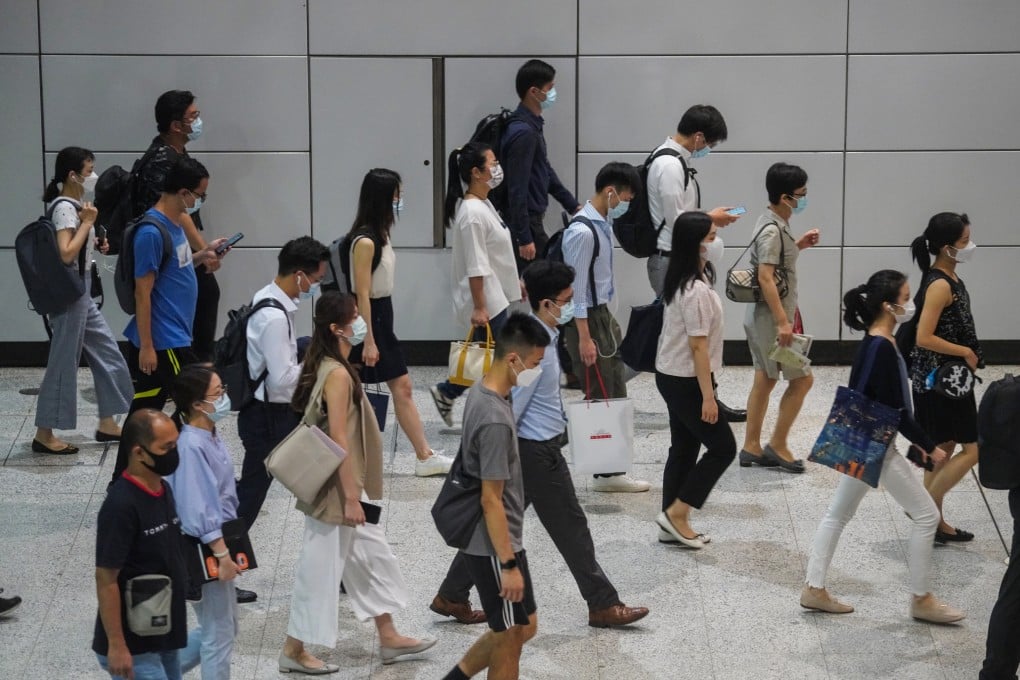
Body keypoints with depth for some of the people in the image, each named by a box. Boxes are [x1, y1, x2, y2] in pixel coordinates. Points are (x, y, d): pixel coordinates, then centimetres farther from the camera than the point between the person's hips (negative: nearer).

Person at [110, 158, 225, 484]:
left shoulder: (173, 223, 9)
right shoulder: (152, 232, -19)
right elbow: (142, 292, -19)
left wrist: (201, 255, 7)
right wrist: (146, 347, -19)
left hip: (172, 338, 9)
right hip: (162, 343, -9)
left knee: (143, 413, 13)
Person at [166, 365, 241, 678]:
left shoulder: (209, 436, 4)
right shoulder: (192, 446, -24)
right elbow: (198, 512, -24)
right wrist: (222, 555, -20)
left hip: (220, 540, 9)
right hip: (206, 550, -9)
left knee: (221, 628, 21)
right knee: (220, 635, 4)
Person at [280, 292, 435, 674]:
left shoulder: (326, 367, 7)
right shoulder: (338, 375, -22)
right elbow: (339, 440, -23)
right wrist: (351, 497, -21)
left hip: (343, 485, 10)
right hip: (336, 490, -10)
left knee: (373, 557, 18)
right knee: (321, 568, 1)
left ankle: (389, 637, 28)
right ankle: (295, 650, 11)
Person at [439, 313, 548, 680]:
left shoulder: (482, 391, 3)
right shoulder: (495, 420, -27)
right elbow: (491, 500, -24)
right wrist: (509, 564, -19)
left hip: (485, 541, 10)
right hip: (493, 547, -10)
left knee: (523, 627, 20)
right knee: (510, 639, 6)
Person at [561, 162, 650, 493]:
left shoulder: (604, 224, 8)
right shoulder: (583, 232, -20)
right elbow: (576, 286, -20)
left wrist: (608, 324, 18)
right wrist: (584, 337, -20)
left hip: (604, 315, 10)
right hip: (588, 318, -10)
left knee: (616, 397, 11)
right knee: (601, 398, -3)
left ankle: (613, 470, 15)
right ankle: (606, 473, 4)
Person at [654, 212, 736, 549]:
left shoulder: (682, 281, 5)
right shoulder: (697, 291, -24)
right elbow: (698, 346, -23)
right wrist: (708, 396, -20)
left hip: (671, 376, 10)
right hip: (686, 382, -10)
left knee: (684, 448, 15)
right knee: (722, 447, 1)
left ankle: (673, 524, 21)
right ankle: (676, 514, 3)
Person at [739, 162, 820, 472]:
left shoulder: (774, 223, 8)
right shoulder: (772, 230, -20)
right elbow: (766, 278, -26)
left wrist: (798, 245, 9)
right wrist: (782, 322, -28)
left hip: (760, 317, 10)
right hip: (770, 319, -10)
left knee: (765, 380, 14)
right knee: (802, 378, -2)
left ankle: (751, 447, 18)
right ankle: (777, 445, 4)